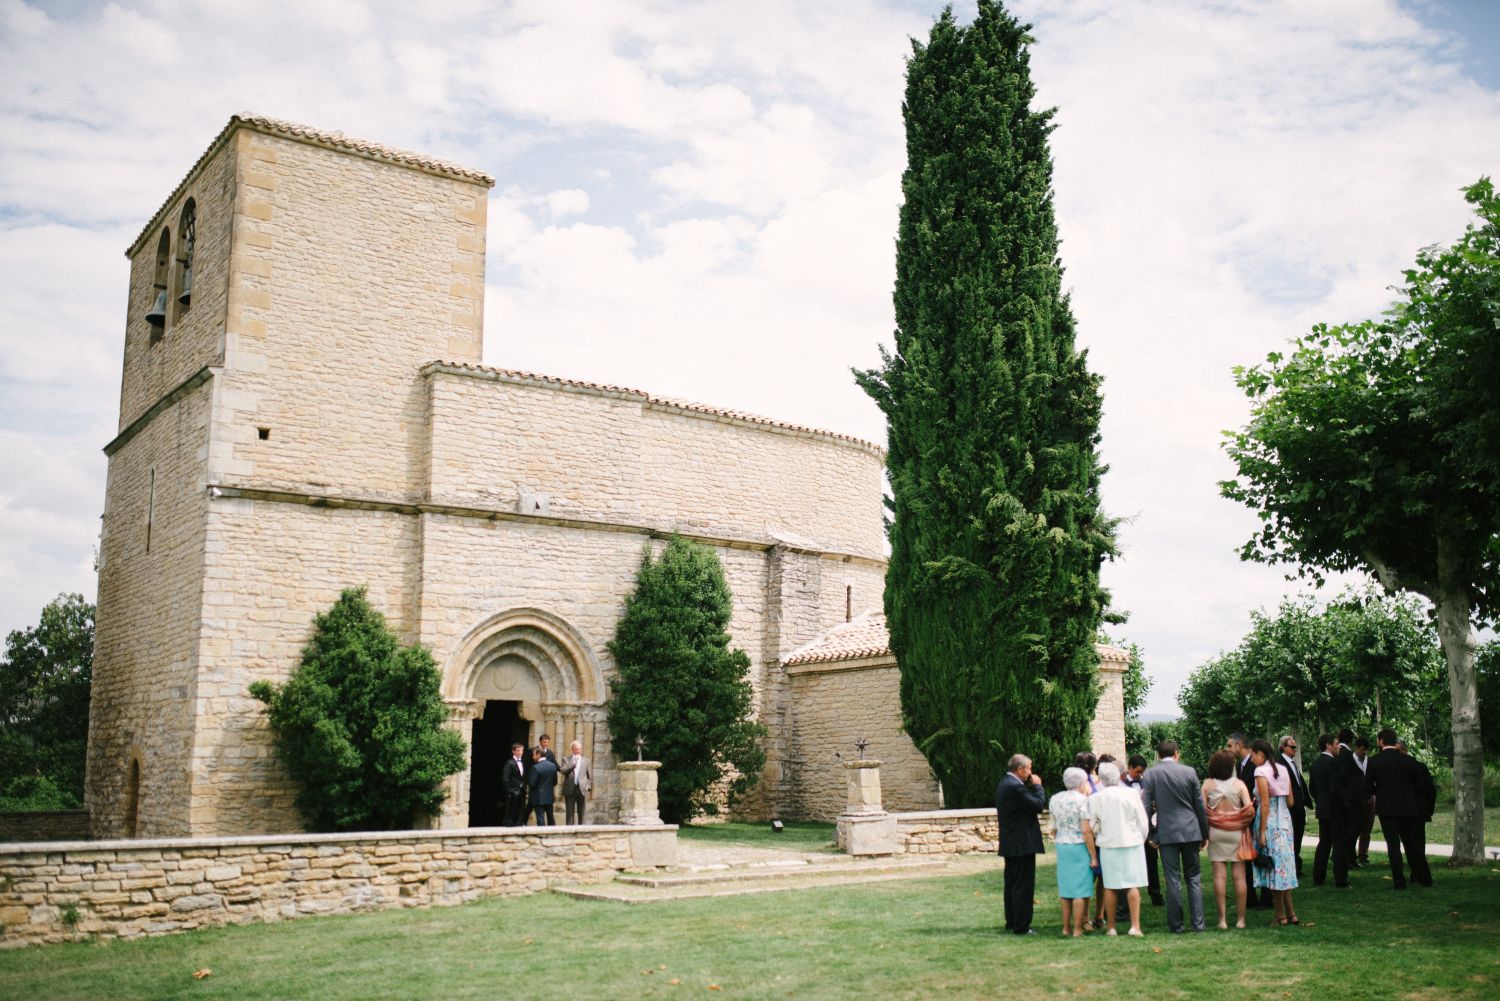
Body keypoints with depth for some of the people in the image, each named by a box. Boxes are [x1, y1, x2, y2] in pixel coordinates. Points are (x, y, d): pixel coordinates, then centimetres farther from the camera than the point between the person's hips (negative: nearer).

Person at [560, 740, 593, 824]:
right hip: (570, 790, -1)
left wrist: (588, 786, 2)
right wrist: (573, 764, -19)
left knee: (581, 813, 3)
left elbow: (590, 776, 14)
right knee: (570, 813, 0)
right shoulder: (566, 759, 8)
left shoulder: (586, 761, 12)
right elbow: (563, 771, -9)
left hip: (582, 789, 1)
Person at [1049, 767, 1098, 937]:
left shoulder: (1055, 799, 5)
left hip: (1061, 846, 6)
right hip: (1079, 846, -6)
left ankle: (1066, 927, 17)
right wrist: (1093, 856, -12)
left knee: (1065, 887, 13)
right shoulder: (1082, 800, -13)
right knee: (1080, 888, 1)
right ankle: (1077, 929, 3)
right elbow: (1086, 831, -16)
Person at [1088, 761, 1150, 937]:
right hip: (1132, 843, 0)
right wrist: (1141, 840, 15)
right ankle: (1135, 925, -1)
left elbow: (1093, 827, -1)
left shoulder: (1095, 798, -6)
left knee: (1110, 887, 7)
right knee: (1133, 885, 4)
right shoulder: (1131, 794, -7)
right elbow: (1143, 822, -1)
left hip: (1108, 845, 0)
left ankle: (1111, 927, 12)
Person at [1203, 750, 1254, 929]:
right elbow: (1249, 809, -7)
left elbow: (1202, 810, -6)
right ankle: (1241, 919, 6)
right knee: (1239, 876, 4)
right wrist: (1246, 825, 11)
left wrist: (1204, 832, 5)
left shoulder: (1207, 785, -2)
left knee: (1219, 875, 1)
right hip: (1237, 832, 0)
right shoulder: (1239, 784, -3)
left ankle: (1222, 919, 1)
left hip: (1216, 832, 0)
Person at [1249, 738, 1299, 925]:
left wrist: (1262, 832, -15)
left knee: (1274, 865, 0)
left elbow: (1265, 803, -17)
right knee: (1284, 865, 13)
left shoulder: (1261, 772, -12)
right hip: (1285, 819, 7)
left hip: (1270, 820, -7)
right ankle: (1290, 913, 15)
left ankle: (1280, 915, 6)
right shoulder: (1283, 770, 10)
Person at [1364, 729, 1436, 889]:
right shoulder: (1408, 760, 0)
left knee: (1393, 845, 0)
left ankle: (1399, 881, -3)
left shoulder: (1374, 762, -5)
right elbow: (1420, 785, 4)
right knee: (1413, 843, 13)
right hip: (1407, 808, 2)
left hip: (1386, 808, -2)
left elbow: (1367, 787, -5)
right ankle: (1424, 878, 17)